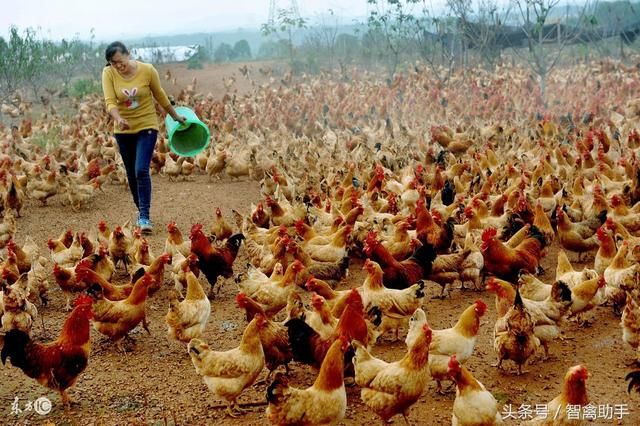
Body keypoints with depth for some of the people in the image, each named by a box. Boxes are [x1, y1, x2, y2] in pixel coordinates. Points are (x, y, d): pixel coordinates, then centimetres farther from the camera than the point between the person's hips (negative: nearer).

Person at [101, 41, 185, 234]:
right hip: (123, 130, 3)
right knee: (131, 174, 12)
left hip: (146, 126, -3)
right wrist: (118, 119, -40)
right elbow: (110, 102, -20)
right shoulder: (108, 74, -11)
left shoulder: (147, 70, -13)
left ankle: (145, 217, -16)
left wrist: (175, 116, 12)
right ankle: (141, 211, 30)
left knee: (141, 171, -17)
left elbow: (160, 96, 2)